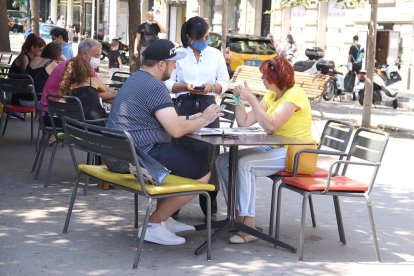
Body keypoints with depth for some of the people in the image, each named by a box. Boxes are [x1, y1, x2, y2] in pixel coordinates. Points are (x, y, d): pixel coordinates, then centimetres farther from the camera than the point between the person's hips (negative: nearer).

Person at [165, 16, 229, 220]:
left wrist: (212, 86, -10)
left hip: (208, 106, 1)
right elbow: (168, 83, 4)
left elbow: (225, 82, 11)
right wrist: (185, 86, -15)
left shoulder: (216, 54, 10)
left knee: (208, 154, -3)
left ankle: (210, 207, 6)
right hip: (184, 105, -1)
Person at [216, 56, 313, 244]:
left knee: (245, 164, -29)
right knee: (223, 161, -5)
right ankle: (238, 216, -1)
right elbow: (244, 122, 10)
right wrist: (238, 99, -2)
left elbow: (270, 125, -25)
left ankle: (249, 227, -25)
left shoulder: (294, 95, -14)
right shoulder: (271, 95, 12)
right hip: (273, 149, 9)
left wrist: (251, 99, -24)